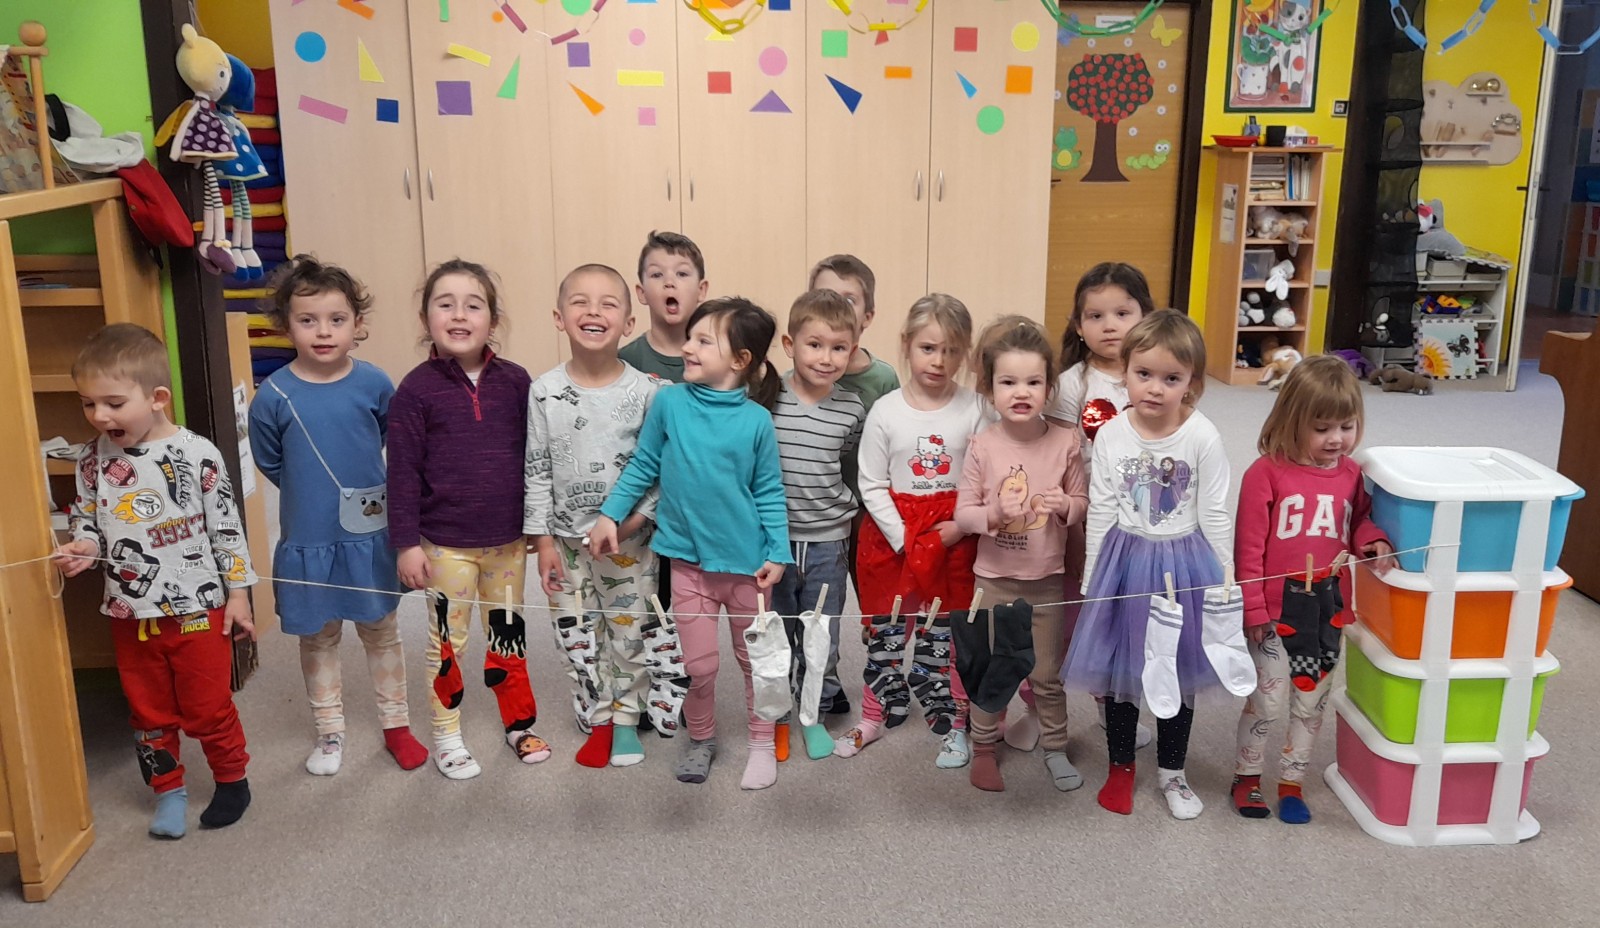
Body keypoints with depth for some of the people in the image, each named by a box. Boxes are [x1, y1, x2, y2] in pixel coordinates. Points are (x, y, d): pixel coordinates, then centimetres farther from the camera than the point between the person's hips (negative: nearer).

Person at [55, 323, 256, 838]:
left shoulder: (197, 455, -15)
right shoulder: (93, 459, -3)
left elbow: (226, 528, -9)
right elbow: (85, 519, 11)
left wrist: (238, 593, -6)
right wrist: (82, 547, -12)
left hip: (197, 609, -4)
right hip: (130, 615, 4)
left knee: (208, 709, 9)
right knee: (149, 712, 17)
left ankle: (232, 780, 30)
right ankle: (168, 789, 34)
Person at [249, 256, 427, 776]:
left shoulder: (373, 384, -11)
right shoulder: (273, 395, -11)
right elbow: (269, 462, 5)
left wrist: (366, 492, 8)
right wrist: (311, 495, 8)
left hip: (370, 535, 0)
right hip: (307, 540, 0)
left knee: (381, 630, 15)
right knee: (318, 637, 14)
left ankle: (396, 724, 31)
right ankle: (329, 732, 32)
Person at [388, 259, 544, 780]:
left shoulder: (514, 382, -3)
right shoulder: (416, 390, -9)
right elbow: (403, 471, -8)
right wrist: (407, 543, -9)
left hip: (508, 540, 3)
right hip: (445, 542, -2)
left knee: (509, 633, 17)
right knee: (448, 641, 10)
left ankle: (519, 722, 34)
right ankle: (446, 736, 27)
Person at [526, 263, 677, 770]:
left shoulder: (646, 390, -10)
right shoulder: (545, 391, -7)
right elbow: (536, 471, -2)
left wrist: (637, 517, -14)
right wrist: (543, 540, -3)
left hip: (630, 538, -1)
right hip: (567, 539, 1)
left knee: (631, 633, 10)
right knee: (578, 637, 10)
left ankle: (626, 718, 30)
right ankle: (598, 720, 29)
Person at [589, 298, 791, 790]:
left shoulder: (756, 420, -10)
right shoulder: (669, 403, -7)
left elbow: (769, 492, -3)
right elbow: (642, 467, 4)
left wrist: (777, 553, -7)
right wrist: (610, 514, 0)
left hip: (745, 559, -1)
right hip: (688, 557, 1)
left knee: (756, 657, 15)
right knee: (699, 663, 7)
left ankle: (762, 744, 34)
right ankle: (701, 739, 33)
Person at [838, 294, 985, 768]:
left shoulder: (974, 410, -4)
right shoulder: (886, 412, -5)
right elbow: (871, 485, -4)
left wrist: (962, 526, -14)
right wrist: (903, 538, -11)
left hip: (954, 536, -1)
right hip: (892, 533, 1)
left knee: (946, 634, 7)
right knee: (885, 631, 10)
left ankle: (952, 722, 22)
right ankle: (876, 714, 27)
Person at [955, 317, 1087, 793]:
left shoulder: (1065, 442, -8)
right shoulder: (982, 446, -10)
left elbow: (1084, 502, 3)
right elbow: (963, 513, -6)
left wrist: (1066, 505, -19)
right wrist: (994, 512, -25)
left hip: (1048, 579, 1)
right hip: (995, 579, -1)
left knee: (1048, 674, 14)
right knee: (991, 672, 11)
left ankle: (1055, 748, 34)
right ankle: (984, 748, 31)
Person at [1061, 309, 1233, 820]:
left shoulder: (1203, 437, -13)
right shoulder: (1110, 435, -8)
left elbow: (1215, 515, -6)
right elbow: (1100, 513, -2)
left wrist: (1223, 580, -3)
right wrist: (1092, 580, 1)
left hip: (1184, 564, -1)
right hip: (1125, 562, 1)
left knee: (1179, 672, 13)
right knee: (1118, 669, 12)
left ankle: (1171, 771, 33)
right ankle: (1120, 765, 33)